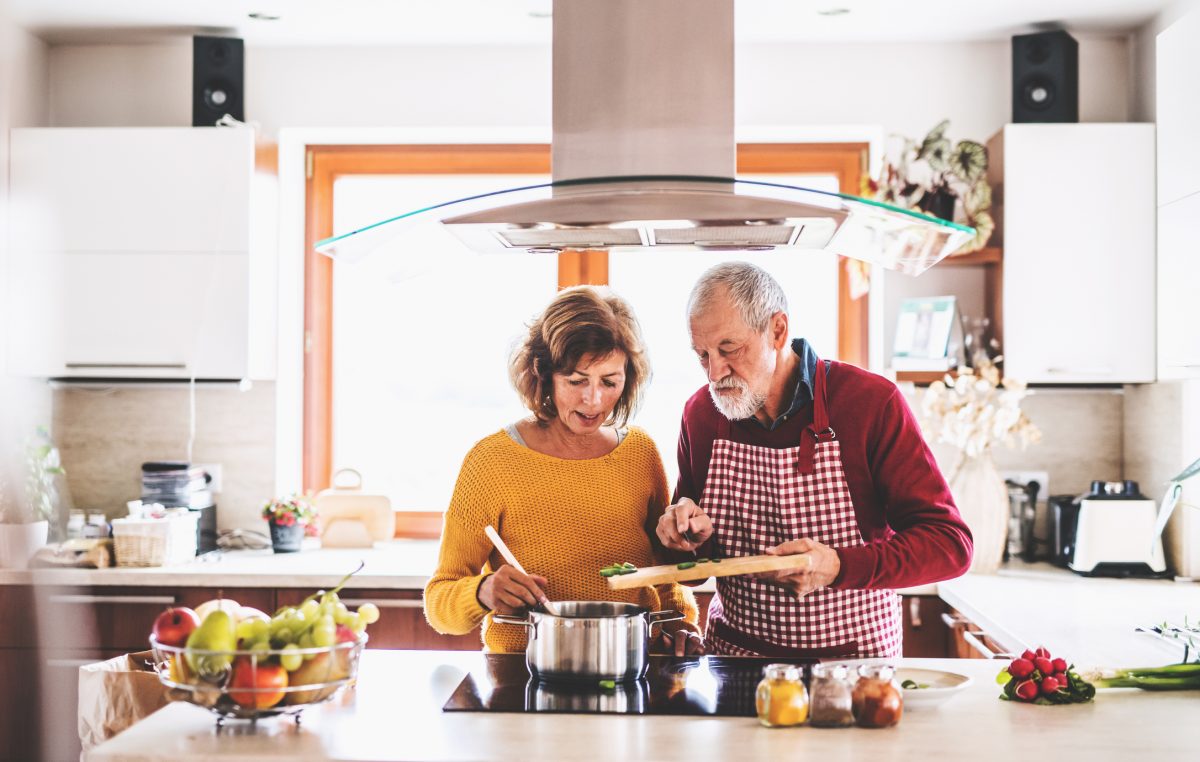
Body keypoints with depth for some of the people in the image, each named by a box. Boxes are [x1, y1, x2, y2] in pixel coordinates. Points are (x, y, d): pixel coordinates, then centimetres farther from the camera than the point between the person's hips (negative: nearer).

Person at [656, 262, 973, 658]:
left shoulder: (872, 402, -8)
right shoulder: (700, 412, 5)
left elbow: (950, 544, -11)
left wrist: (838, 567, -24)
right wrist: (690, 533, -5)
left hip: (853, 658, -5)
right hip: (731, 654, 5)